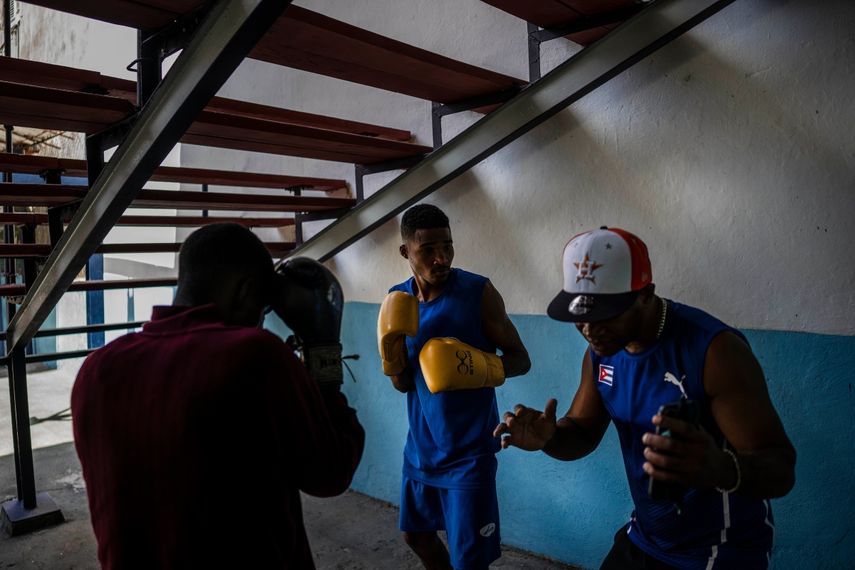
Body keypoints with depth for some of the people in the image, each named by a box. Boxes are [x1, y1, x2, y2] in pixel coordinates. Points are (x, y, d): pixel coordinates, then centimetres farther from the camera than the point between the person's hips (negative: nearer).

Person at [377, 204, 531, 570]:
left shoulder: (479, 292, -16)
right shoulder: (398, 300, -1)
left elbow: (520, 359, -10)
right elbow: (403, 384, 2)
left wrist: (479, 368, -29)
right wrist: (391, 344, -18)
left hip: (468, 453, -5)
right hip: (420, 447, 6)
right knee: (416, 534, 24)